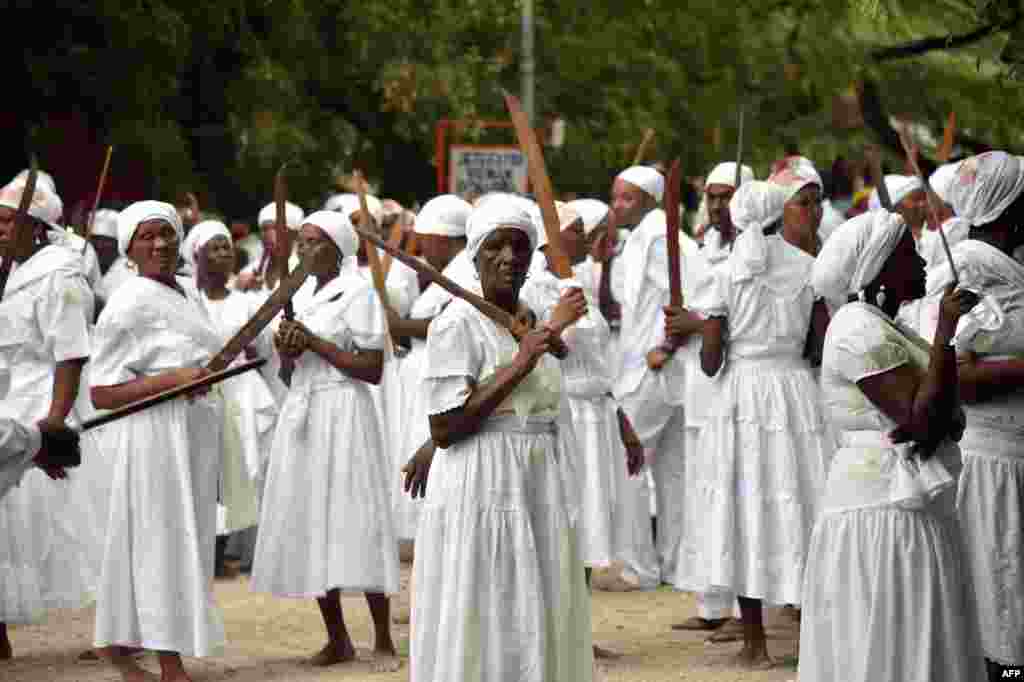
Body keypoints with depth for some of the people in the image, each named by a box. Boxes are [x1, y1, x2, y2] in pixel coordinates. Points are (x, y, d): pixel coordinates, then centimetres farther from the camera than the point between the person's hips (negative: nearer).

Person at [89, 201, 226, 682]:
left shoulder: (185, 294, 12)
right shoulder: (129, 304, -14)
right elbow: (101, 393, -17)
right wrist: (172, 379, -24)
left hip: (193, 434, 9)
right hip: (153, 435, -9)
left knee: (183, 537, 13)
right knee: (163, 540, -6)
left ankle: (115, 642, 26)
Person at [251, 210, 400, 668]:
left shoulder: (358, 293, -7)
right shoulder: (302, 294, 15)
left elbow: (372, 370, -12)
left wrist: (315, 344, -15)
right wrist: (286, 346, 1)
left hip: (343, 411, -7)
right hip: (301, 408, 7)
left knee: (353, 521, -8)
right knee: (307, 523, 5)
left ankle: (383, 639, -1)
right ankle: (337, 639, 12)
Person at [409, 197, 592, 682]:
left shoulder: (530, 318, 12)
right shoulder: (457, 324, -10)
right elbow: (444, 429, -17)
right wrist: (517, 368, -18)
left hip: (539, 492, 8)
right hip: (482, 494, -8)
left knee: (538, 628, 9)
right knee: (483, 631, -5)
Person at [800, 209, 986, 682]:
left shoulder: (886, 327, 17)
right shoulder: (859, 329, -13)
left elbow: (939, 412, 11)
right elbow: (922, 417, -21)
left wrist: (938, 423, -12)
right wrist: (947, 330, -18)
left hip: (912, 508, 10)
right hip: (882, 513, -10)